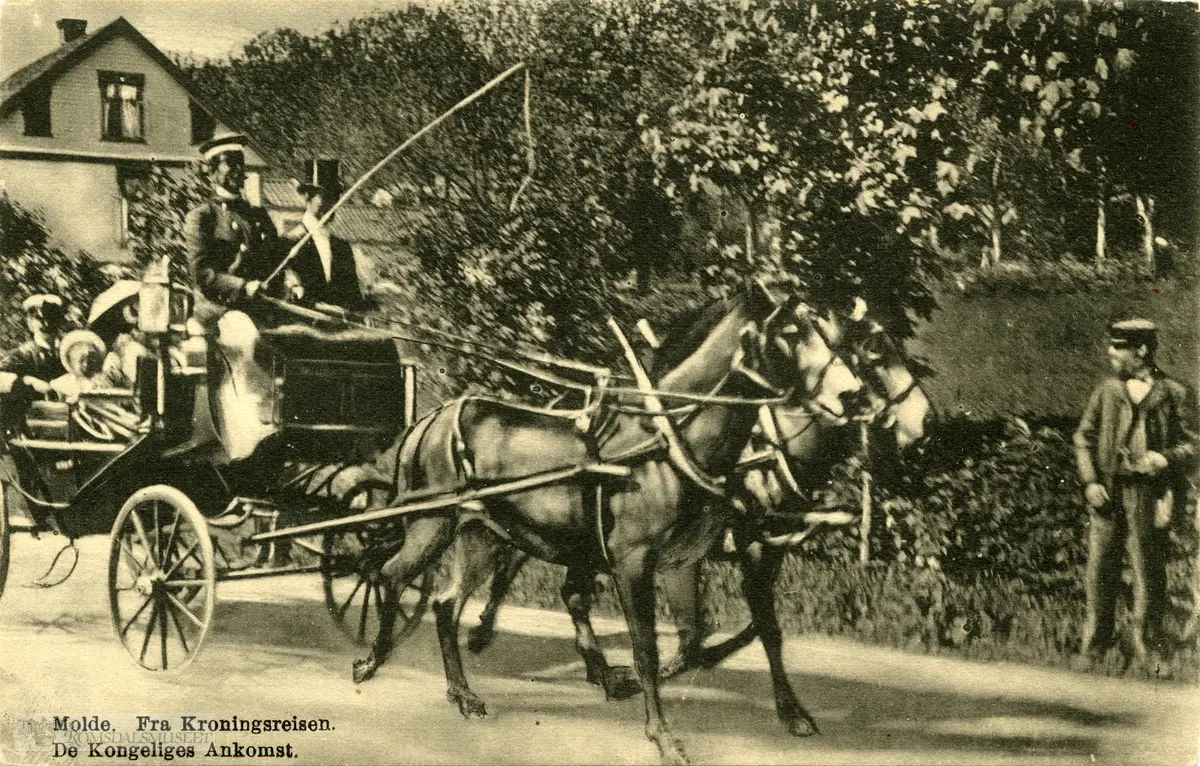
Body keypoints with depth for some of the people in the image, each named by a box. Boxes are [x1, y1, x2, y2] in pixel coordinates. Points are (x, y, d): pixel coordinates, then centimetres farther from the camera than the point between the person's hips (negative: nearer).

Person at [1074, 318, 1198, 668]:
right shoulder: (1106, 391, 12)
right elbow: (1084, 438, 12)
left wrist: (1166, 459, -17)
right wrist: (1090, 481, -1)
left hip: (1150, 493, -2)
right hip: (1108, 492, 2)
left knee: (1148, 570, 1)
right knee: (1100, 570, 2)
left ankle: (1146, 645, 14)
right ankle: (1095, 644, 13)